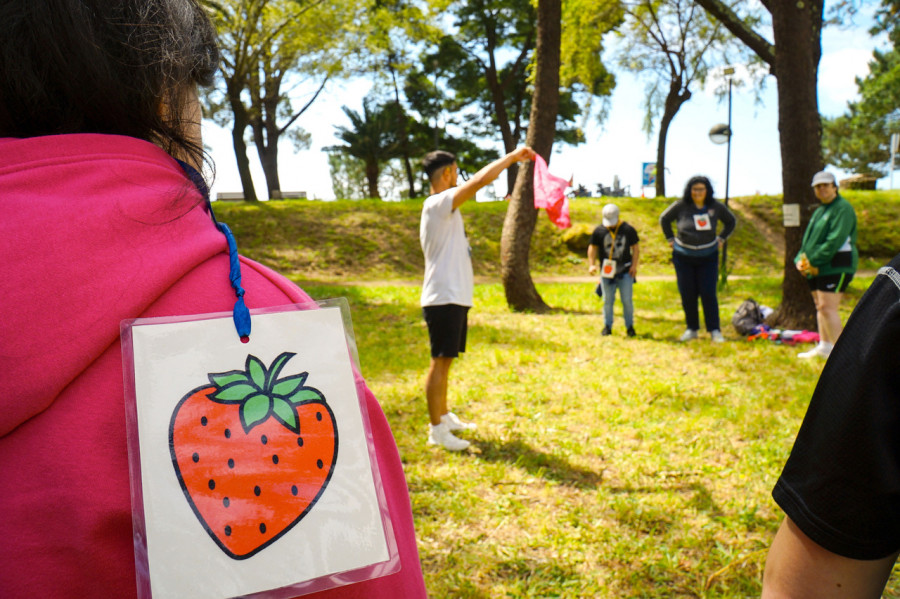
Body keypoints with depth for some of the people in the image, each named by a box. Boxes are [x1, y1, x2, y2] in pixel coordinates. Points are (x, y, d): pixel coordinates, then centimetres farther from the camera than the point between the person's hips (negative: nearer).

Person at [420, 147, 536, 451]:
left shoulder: (442, 208, 18)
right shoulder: (438, 203, -15)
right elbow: (480, 179, -23)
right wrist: (513, 156, -14)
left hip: (454, 297, 10)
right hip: (444, 298, -10)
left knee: (445, 361, 17)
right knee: (440, 362, -6)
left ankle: (444, 416, 29)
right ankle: (437, 429, 0)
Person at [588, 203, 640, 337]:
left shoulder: (628, 229, 0)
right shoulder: (599, 231, 1)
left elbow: (635, 247, 7)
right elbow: (592, 248, 8)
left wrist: (634, 266, -1)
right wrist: (591, 264, -3)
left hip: (625, 271, -1)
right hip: (607, 271, 1)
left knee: (627, 300, 2)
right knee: (607, 300, 7)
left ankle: (630, 326, 15)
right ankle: (607, 326, 18)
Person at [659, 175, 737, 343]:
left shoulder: (716, 207, -2)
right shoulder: (680, 206, -8)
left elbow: (731, 222, 16)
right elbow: (664, 219, 10)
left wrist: (721, 239, 8)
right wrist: (670, 239, 6)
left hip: (708, 256, 0)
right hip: (683, 257, 0)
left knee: (708, 294, -6)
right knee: (687, 295, 3)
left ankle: (714, 330, 1)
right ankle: (691, 329, 16)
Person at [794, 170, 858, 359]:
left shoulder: (843, 208, -8)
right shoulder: (819, 211, 21)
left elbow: (835, 240, -18)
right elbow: (808, 239, 21)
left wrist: (814, 261, -19)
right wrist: (800, 260, 4)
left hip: (835, 266, -9)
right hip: (815, 268, 9)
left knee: (827, 307, -14)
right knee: (820, 307, 12)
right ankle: (824, 346, 20)